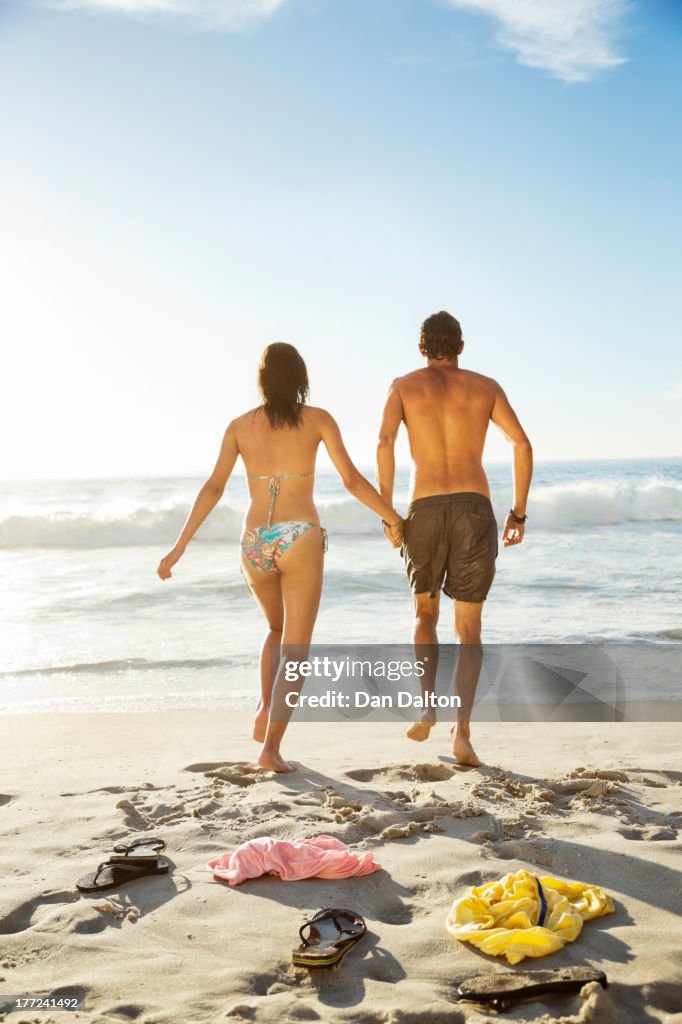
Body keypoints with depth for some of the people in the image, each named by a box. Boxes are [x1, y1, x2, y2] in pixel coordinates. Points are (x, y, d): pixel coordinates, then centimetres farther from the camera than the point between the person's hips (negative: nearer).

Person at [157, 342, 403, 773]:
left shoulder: (240, 425, 8)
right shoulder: (318, 418, 1)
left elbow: (213, 488, 1)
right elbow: (352, 481, -4)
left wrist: (179, 547, 3)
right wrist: (394, 519, 9)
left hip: (255, 543, 3)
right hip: (300, 541, -3)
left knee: (278, 631, 28)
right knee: (295, 649, 3)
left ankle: (267, 709, 7)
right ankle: (271, 746, -10)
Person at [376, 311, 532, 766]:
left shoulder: (404, 386, 12)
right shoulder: (486, 386, 14)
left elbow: (385, 444, -7)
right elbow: (523, 445, 1)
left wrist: (386, 511, -2)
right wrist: (519, 512, 8)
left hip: (425, 513, 0)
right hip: (475, 512, 0)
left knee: (426, 614, 24)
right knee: (469, 630, 6)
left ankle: (429, 707, 6)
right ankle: (463, 730, -13)